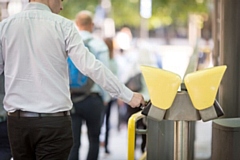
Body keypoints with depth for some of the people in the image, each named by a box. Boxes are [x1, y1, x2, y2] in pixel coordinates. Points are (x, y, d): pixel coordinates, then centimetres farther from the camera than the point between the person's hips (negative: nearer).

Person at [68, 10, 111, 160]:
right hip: (92, 99, -1)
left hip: (69, 99, 1)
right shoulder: (98, 44, -3)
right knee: (94, 139, 16)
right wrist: (105, 98, 7)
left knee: (72, 142, 0)